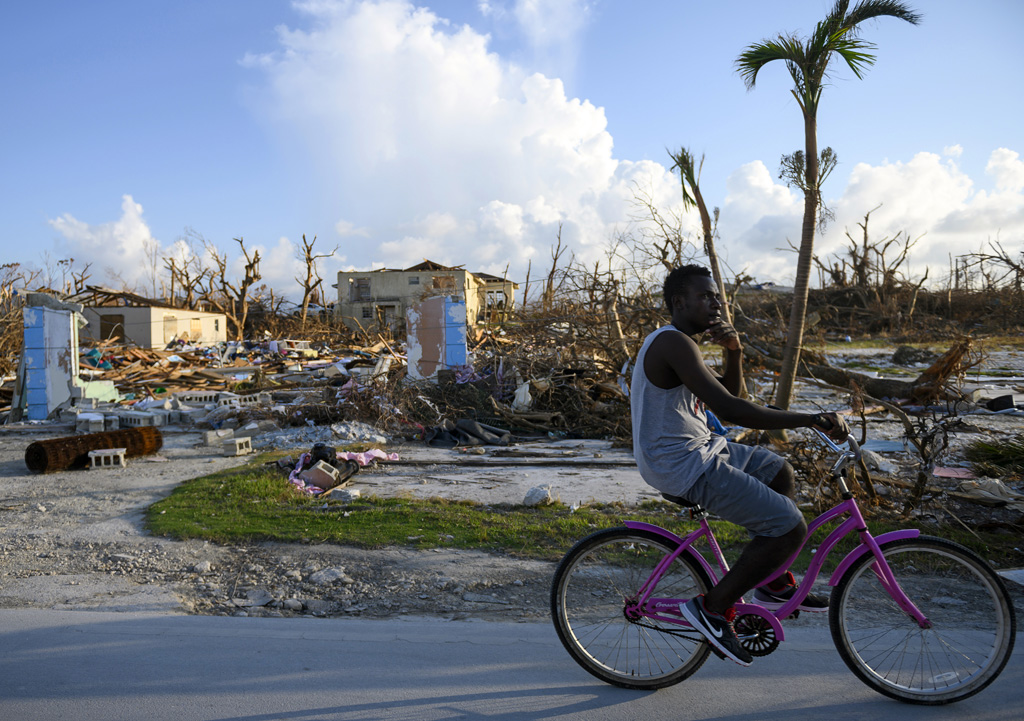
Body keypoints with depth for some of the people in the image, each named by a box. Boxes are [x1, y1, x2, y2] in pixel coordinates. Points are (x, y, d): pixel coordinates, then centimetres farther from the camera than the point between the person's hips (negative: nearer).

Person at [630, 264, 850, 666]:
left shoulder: (678, 342, 14)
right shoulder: (673, 343, -21)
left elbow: (730, 395, 17)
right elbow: (730, 410, -30)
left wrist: (734, 352, -1)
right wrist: (810, 420, -28)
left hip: (694, 450, 11)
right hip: (684, 467, -11)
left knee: (780, 473, 23)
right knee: (791, 528, -11)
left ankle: (775, 584, 30)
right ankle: (713, 608, 2)